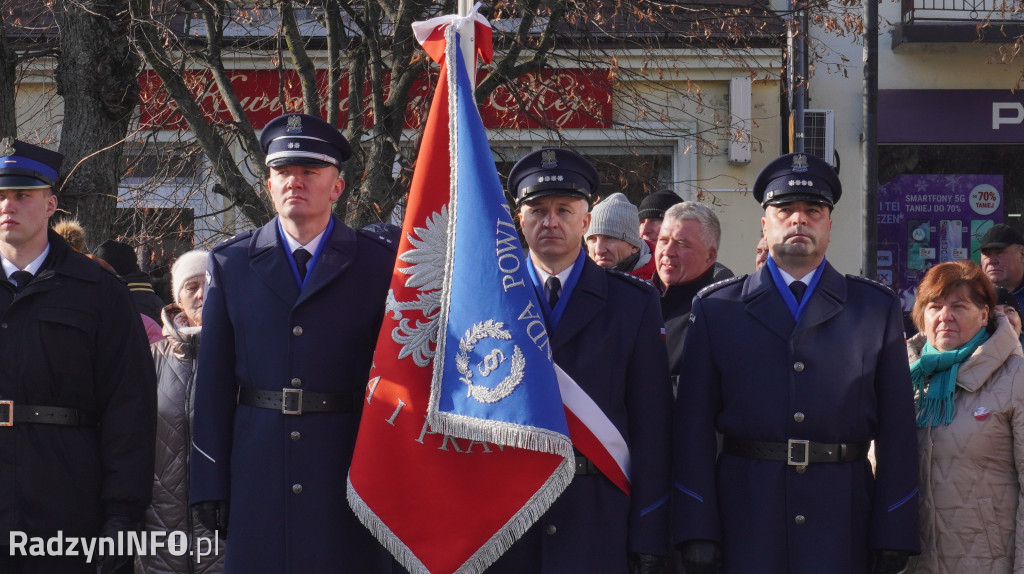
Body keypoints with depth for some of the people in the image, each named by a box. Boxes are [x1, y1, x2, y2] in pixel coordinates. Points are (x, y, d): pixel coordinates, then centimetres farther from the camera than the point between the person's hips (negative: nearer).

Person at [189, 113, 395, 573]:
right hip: (257, 476, 1)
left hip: (350, 475, -1)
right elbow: (214, 380, 6)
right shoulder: (230, 263, 8)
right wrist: (210, 483, 2)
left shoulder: (378, 263, 4)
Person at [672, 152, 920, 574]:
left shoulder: (877, 309, 9)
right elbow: (694, 426, 2)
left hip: (842, 522, 1)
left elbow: (897, 428, 4)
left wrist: (893, 537, -2)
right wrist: (697, 532, -6)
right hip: (745, 520, 0)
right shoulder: (715, 308, 7)